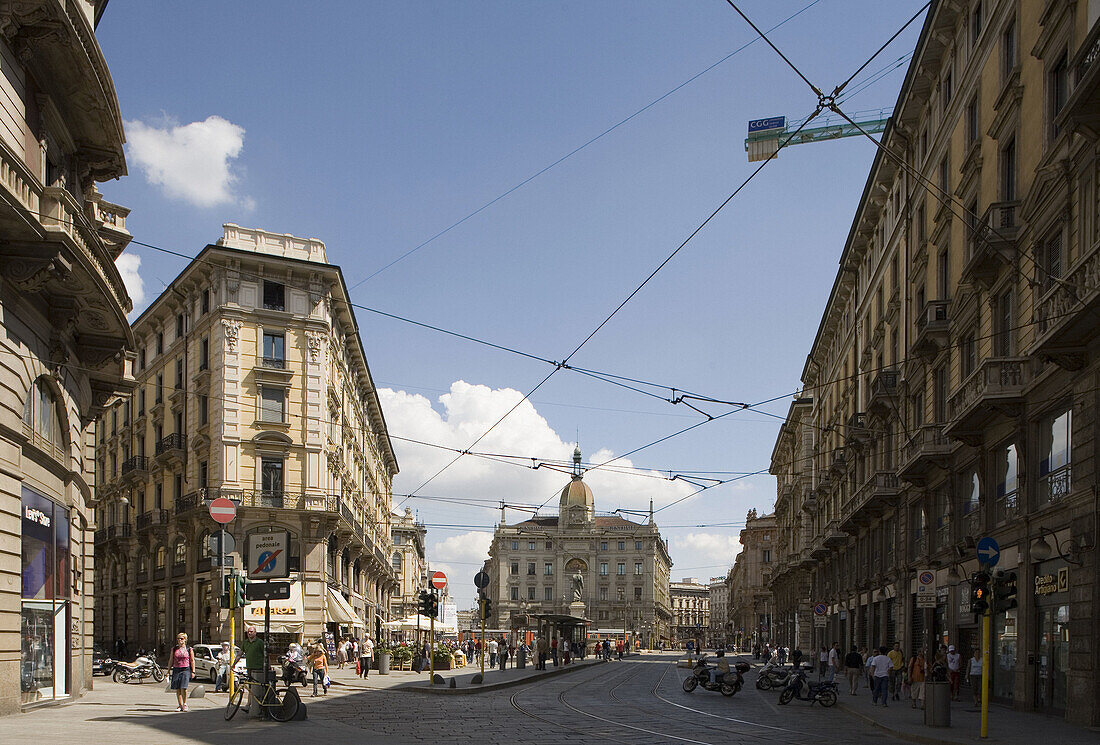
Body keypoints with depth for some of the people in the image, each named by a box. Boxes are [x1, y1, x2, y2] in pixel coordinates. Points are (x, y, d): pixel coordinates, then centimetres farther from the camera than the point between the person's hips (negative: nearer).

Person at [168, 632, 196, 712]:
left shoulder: (189, 649, 5)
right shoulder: (174, 649, 12)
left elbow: (192, 661, 5)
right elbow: (171, 661, 15)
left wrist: (193, 672, -1)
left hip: (186, 670, -3)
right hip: (176, 670, 3)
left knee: (183, 688, -14)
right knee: (177, 689, 3)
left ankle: (185, 704, 3)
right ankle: (180, 705, 12)